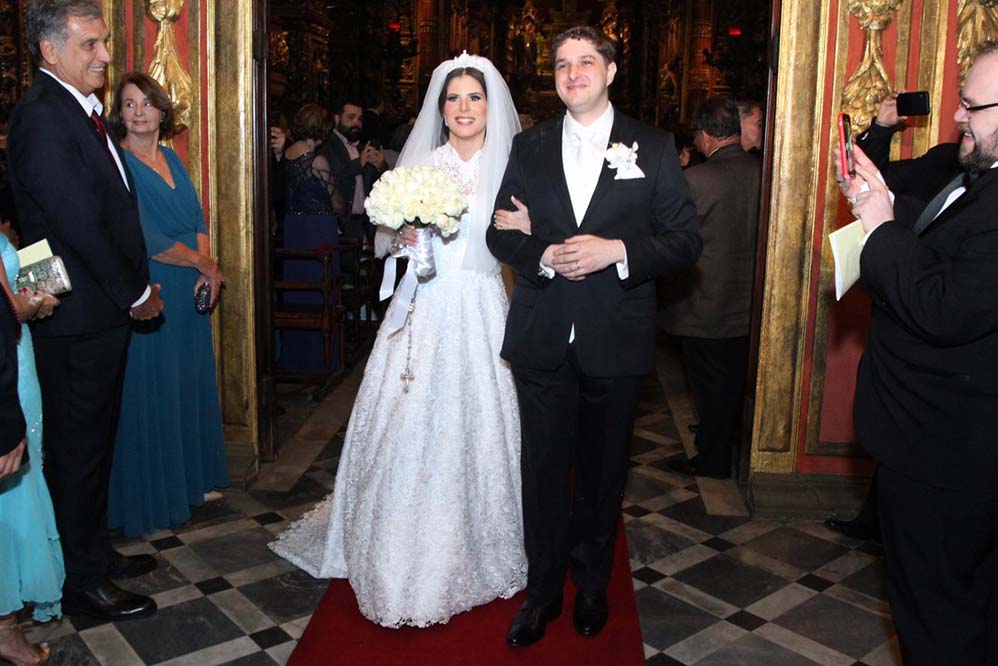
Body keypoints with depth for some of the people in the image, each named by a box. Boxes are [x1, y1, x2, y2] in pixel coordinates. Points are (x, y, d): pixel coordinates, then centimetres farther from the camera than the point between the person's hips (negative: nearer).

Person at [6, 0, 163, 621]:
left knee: (95, 439, 19)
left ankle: (97, 551, 35)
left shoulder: (83, 110, 13)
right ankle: (84, 581, 18)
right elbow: (78, 221, -20)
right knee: (78, 446, 3)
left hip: (105, 310, 9)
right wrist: (135, 292, -11)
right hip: (78, 317, -9)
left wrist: (136, 284, 7)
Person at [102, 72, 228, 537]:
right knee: (150, 390, 3)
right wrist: (203, 264, -9)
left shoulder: (172, 158, 11)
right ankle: (151, 494, 18)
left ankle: (191, 477, 30)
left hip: (190, 294, 7)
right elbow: (143, 238, -17)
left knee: (190, 383, 15)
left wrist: (207, 266, -8)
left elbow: (197, 219, 9)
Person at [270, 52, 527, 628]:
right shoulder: (418, 165, 9)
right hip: (422, 311, 1)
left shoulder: (510, 169, 5)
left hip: (480, 315, -1)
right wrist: (402, 235, -9)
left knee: (475, 424, 2)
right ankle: (408, 552, 20)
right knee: (411, 426, 2)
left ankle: (475, 547, 23)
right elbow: (386, 240, 11)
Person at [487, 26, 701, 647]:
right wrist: (545, 257, -14)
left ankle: (592, 585, 35)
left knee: (602, 470, 14)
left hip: (616, 340, -1)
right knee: (544, 469, 9)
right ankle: (543, 590, 28)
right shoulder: (529, 147, 7)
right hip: (542, 339, 1)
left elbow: (686, 239, -3)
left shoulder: (654, 147, 1)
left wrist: (618, 249, -18)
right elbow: (501, 232, 6)